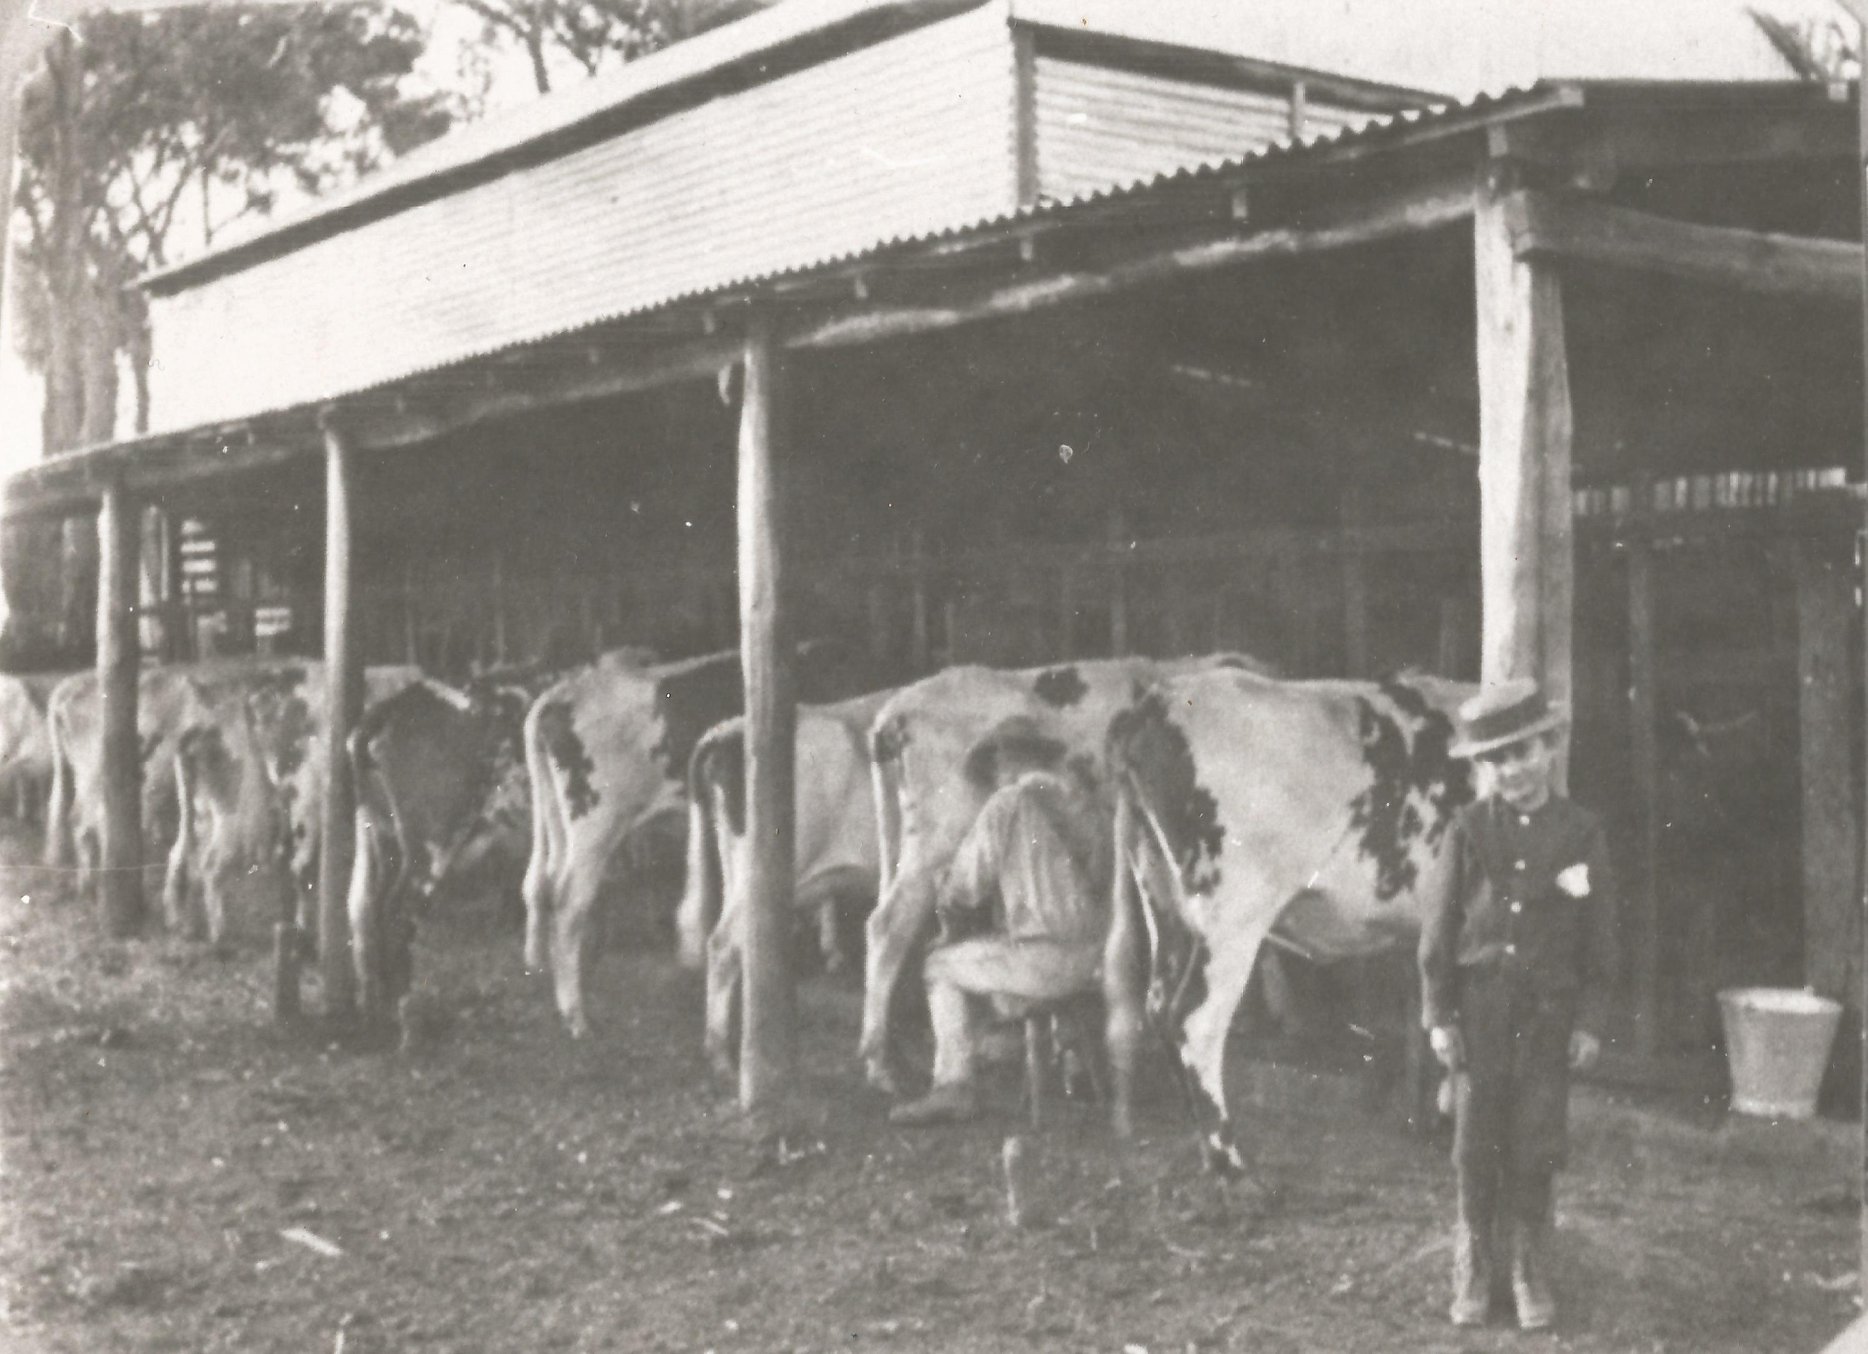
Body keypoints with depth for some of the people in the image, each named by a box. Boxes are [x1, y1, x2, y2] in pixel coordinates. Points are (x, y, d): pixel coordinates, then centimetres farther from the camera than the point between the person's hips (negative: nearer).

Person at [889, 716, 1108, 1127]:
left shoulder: (1006, 806, -5)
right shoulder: (1084, 798, 13)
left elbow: (963, 889, -2)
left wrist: (952, 921, 22)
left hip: (1047, 960, -7)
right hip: (1099, 958, 7)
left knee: (943, 967, 14)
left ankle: (954, 1087, 8)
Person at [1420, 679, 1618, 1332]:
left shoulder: (1582, 831, -1)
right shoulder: (1470, 828, -2)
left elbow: (1600, 936, 2)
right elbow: (1440, 926, 0)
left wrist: (1589, 1022, -1)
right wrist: (1438, 1016, -3)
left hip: (1549, 1011, 0)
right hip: (1478, 1006, 0)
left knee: (1533, 1150, 5)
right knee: (1476, 1149, 7)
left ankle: (1531, 1278, 20)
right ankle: (1473, 1277, 21)